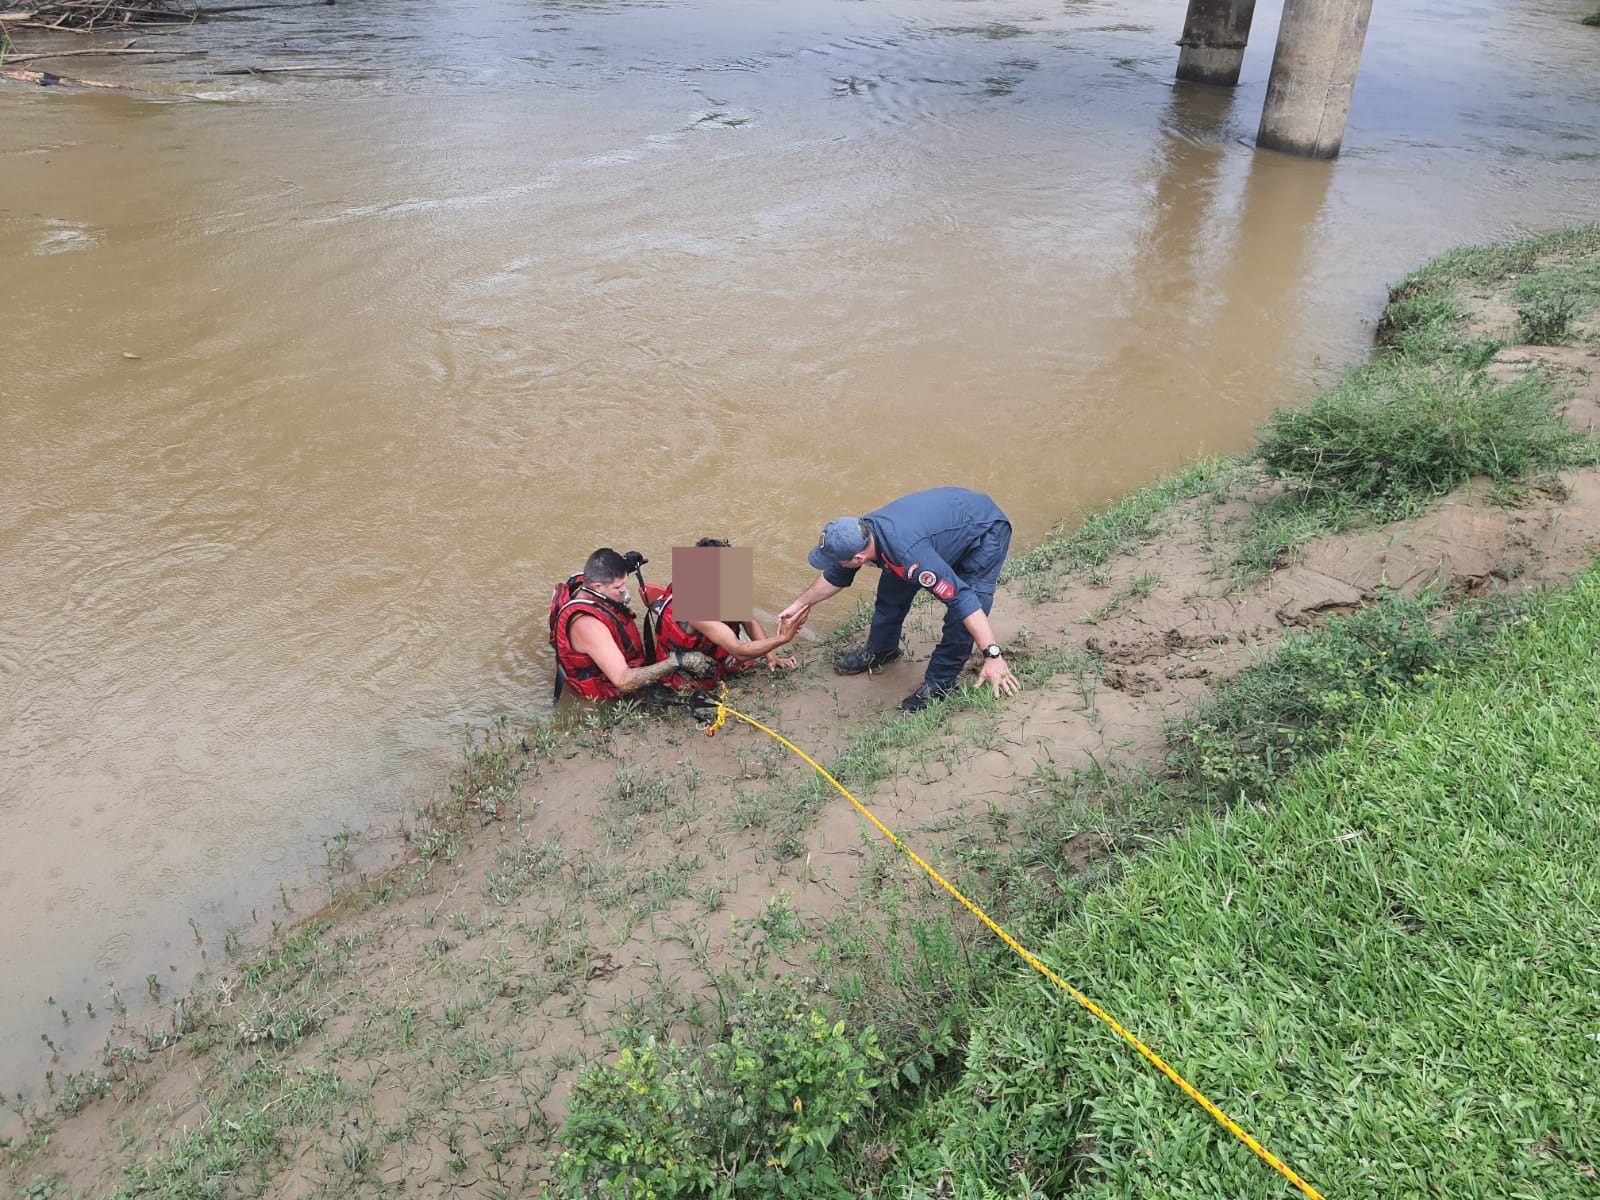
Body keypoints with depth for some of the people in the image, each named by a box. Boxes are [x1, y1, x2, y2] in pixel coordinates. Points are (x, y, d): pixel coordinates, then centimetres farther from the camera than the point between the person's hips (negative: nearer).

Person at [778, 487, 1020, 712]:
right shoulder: (858, 533, -17)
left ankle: (939, 683, -2)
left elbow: (962, 599, -42)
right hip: (947, 515, 8)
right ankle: (880, 651, 31)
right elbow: (835, 577, 5)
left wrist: (993, 655, -42)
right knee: (892, 589, 9)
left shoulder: (909, 554, -42)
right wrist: (799, 605, 14)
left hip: (986, 531, -8)